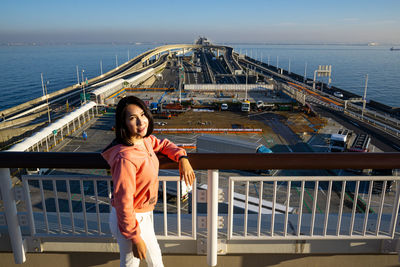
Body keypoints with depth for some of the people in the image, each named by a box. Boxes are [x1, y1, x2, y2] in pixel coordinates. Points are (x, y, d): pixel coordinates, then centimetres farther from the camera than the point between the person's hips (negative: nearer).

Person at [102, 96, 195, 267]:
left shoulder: (145, 140, -7)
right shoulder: (125, 158, -34)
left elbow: (163, 145, 15)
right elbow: (123, 203, -29)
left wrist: (182, 158, -3)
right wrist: (135, 238, -20)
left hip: (144, 212, 8)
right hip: (131, 220, -8)